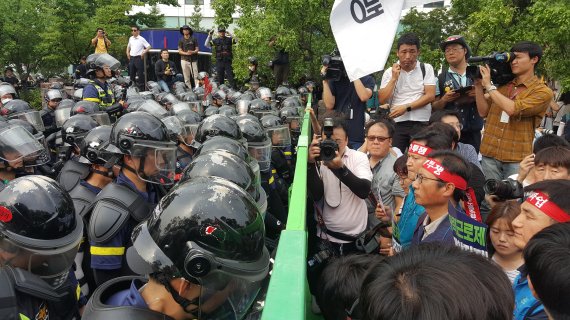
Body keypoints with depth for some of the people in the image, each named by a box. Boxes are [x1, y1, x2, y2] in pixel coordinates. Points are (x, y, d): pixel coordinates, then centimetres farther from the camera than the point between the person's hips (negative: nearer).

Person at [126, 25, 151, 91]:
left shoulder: (141, 39, -6)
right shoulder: (131, 38, 11)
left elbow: (148, 47, -8)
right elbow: (128, 46, 27)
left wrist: (143, 53, -12)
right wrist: (127, 53, 13)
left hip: (139, 58, -6)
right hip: (131, 58, 6)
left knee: (140, 74, -6)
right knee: (132, 73, 12)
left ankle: (141, 88, 0)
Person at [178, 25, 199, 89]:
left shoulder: (194, 39, 10)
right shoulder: (181, 40, 10)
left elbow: (197, 49, 7)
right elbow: (180, 51, 4)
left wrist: (193, 52, -14)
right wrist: (186, 53, -14)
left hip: (193, 60, 0)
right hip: (184, 60, 0)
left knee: (196, 76, -7)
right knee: (186, 77, -2)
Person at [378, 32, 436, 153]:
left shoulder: (426, 68, 6)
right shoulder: (390, 72, 9)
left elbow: (430, 96, -3)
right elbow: (382, 100, 1)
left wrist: (406, 107, -11)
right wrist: (394, 78, -5)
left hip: (421, 123, 0)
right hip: (396, 123, 1)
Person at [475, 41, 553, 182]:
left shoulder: (543, 92, -4)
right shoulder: (503, 84, 11)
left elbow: (512, 109, -20)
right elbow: (483, 112, 9)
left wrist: (488, 85, -12)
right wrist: (478, 86, -1)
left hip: (517, 158, -4)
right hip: (490, 154, 4)